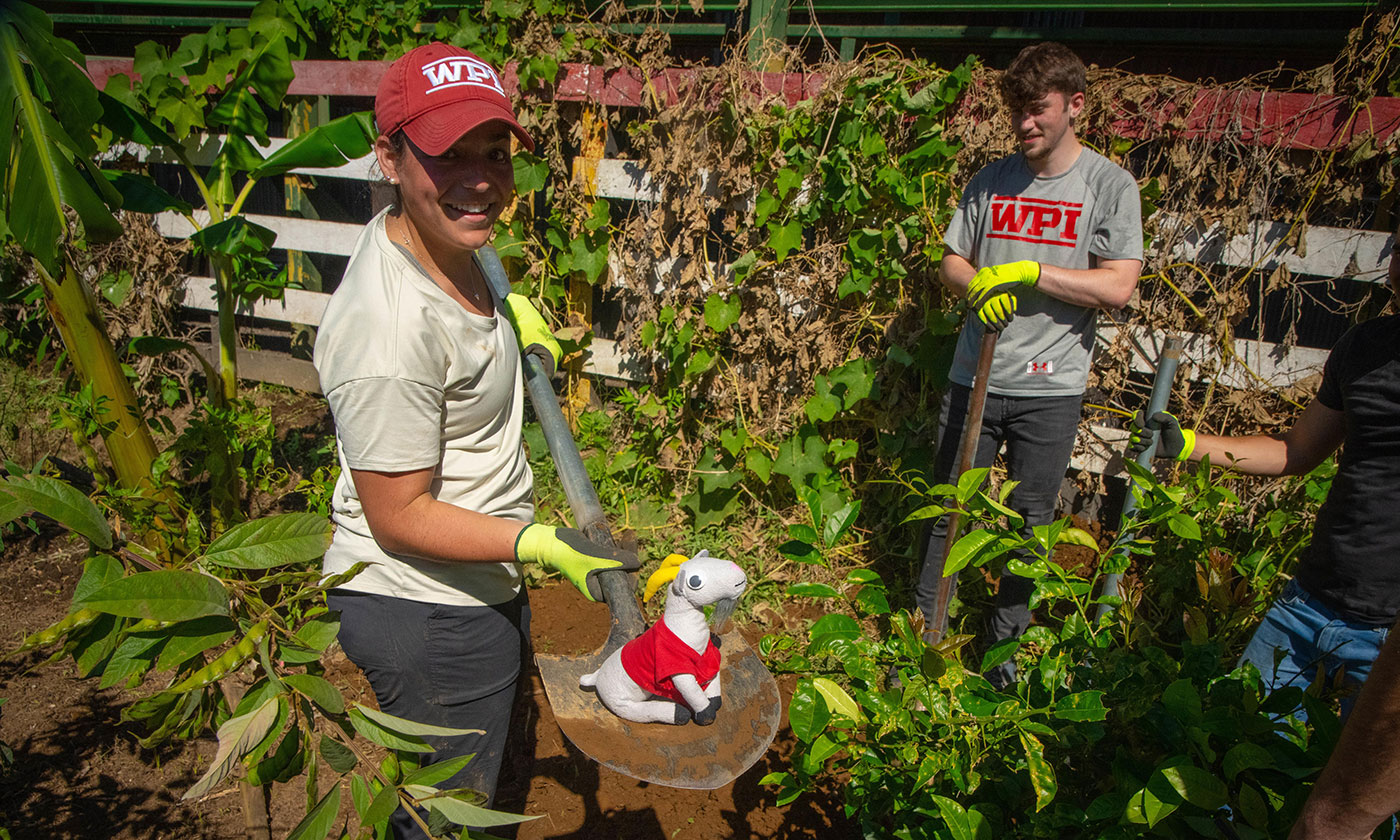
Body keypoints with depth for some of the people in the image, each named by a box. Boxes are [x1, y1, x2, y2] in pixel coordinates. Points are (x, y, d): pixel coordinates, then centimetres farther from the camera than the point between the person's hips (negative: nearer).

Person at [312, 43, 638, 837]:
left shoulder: (425, 235, -3)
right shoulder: (391, 330, -32)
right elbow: (398, 517, -24)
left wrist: (507, 308, 5)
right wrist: (542, 545, -30)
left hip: (479, 586, 10)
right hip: (427, 616, -9)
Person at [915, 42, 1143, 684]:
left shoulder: (1109, 185, -1)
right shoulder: (991, 180, 8)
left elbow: (1118, 286, -9)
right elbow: (952, 262, 11)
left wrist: (1029, 272, -16)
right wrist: (979, 285, -11)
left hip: (1051, 388, -2)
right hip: (974, 375, 2)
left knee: (1031, 522, 8)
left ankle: (1004, 641, 28)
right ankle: (925, 629, 23)